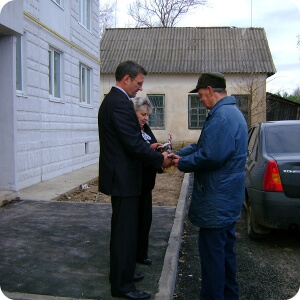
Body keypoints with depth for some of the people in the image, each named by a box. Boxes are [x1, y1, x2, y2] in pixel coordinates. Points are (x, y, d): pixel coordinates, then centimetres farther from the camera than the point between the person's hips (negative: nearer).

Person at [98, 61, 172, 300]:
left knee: (123, 228, 21)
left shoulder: (111, 100, 13)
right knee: (125, 231, 0)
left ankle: (122, 273, 36)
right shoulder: (121, 103, -19)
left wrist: (151, 150, 10)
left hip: (119, 175, 11)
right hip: (124, 177, -11)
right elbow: (133, 144, -23)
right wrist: (160, 159, -10)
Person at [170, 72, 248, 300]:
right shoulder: (231, 111, 15)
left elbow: (211, 156, -27)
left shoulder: (222, 115, -21)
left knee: (212, 252, 1)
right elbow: (204, 145, 18)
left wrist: (183, 164, -11)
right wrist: (180, 154, 7)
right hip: (227, 196, 11)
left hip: (217, 199, -11)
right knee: (225, 248, 21)